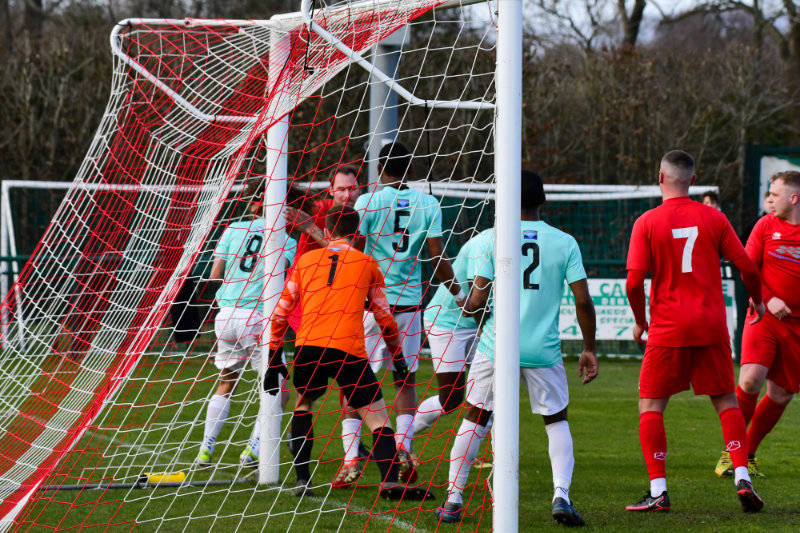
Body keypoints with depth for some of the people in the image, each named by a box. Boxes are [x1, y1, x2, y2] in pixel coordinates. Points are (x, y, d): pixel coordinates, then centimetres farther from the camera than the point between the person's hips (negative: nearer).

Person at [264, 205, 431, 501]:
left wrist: (274, 357, 26)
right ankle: (390, 481, -22)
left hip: (308, 345, 2)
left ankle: (302, 480, 19)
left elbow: (280, 312, 19)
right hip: (349, 350, -2)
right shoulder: (366, 263, 15)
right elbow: (384, 317, 20)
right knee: (377, 416, 0)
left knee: (303, 402, 28)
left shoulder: (306, 260, 19)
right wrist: (398, 357, 31)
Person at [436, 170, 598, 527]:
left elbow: (477, 301, -7)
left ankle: (453, 499, 14)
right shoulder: (565, 243, 0)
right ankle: (561, 495, -1)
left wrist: (467, 308, 16)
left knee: (475, 418, 14)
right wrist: (589, 349, 8)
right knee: (556, 421, 16)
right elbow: (583, 301, -2)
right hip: (544, 350, 1)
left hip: (496, 347, 0)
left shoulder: (490, 240, -3)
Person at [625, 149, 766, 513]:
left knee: (651, 406, 5)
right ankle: (742, 479, -1)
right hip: (712, 326, 2)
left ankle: (658, 491, -3)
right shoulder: (713, 218, 2)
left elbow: (634, 281, -10)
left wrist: (640, 321, 6)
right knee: (726, 402, 12)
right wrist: (758, 302, 22)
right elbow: (747, 267, 3)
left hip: (667, 329, -2)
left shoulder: (646, 223, -4)